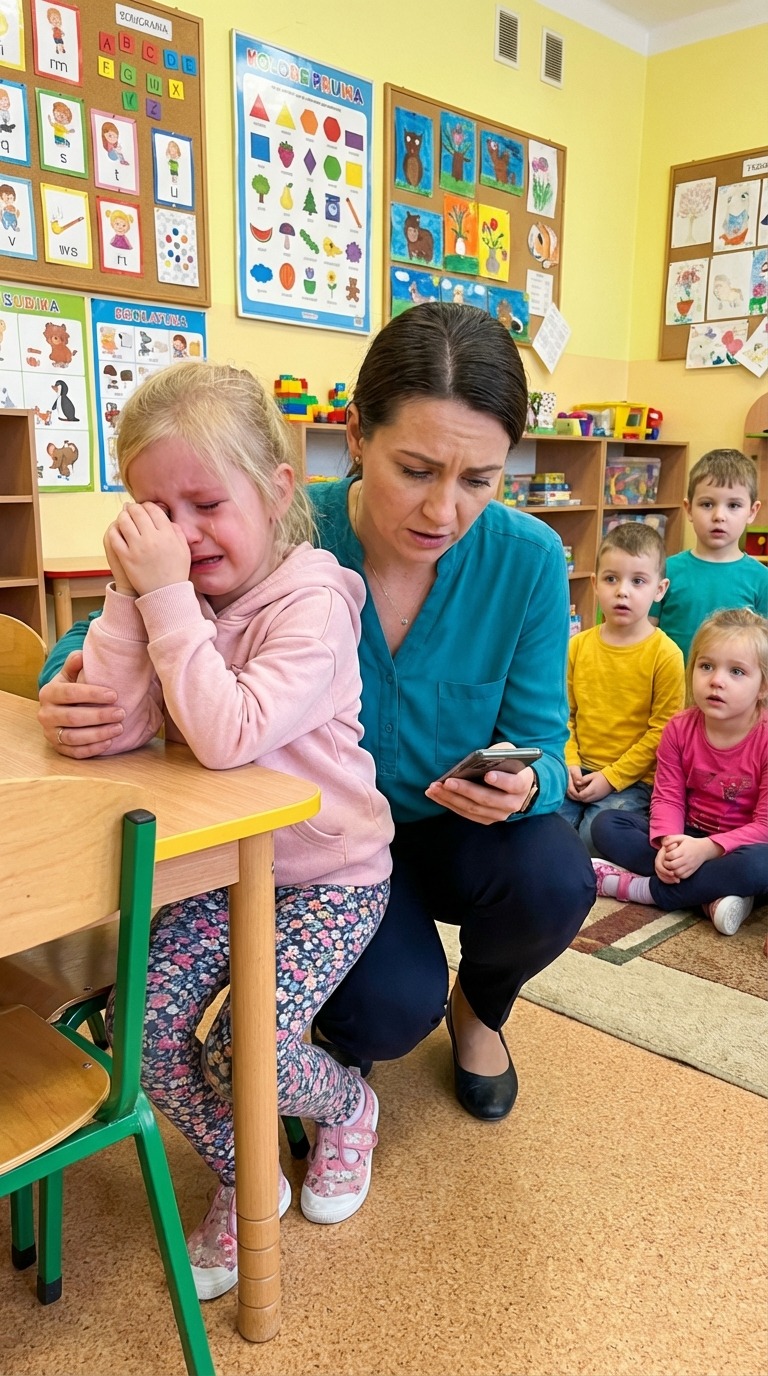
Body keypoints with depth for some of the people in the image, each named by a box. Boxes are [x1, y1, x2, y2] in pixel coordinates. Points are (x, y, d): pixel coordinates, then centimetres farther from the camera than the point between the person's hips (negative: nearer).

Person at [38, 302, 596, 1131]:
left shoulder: (528, 559, -18)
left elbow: (543, 742, -9)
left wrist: (525, 784, -33)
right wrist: (70, 690, -34)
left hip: (459, 829, 2)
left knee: (554, 880, -28)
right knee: (388, 1014, -25)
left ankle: (479, 1007, 10)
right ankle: (348, 1026, 18)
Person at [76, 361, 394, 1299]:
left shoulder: (311, 603, -21)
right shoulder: (178, 596, -2)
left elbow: (227, 737, -35)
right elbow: (106, 731, -14)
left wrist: (166, 595, -33)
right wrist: (132, 591, -19)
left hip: (330, 873, -6)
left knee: (248, 1049, -18)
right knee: (142, 1021, -10)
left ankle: (347, 1107, 21)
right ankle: (242, 1178, 19)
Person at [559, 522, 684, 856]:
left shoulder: (665, 655, -10)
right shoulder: (579, 646, 4)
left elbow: (662, 731, -10)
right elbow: (566, 713, 8)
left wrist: (611, 777, -13)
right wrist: (570, 763, -6)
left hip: (633, 779, -3)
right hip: (580, 773, 4)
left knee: (592, 836, -23)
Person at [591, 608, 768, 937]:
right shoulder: (679, 728, -5)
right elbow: (667, 797, -6)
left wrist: (706, 848, -31)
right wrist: (668, 843, -27)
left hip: (738, 846, -4)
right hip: (687, 838, 4)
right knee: (606, 824, -13)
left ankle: (639, 887, -24)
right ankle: (711, 895, -26)